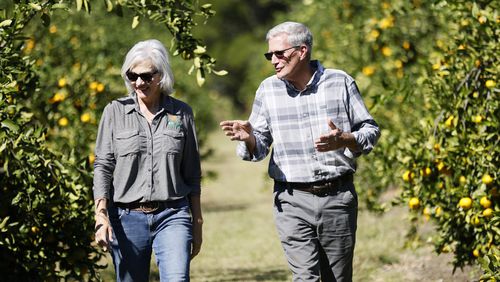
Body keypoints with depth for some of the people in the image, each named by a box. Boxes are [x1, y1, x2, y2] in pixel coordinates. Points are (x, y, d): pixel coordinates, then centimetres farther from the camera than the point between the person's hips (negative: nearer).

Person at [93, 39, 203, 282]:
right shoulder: (115, 112, 5)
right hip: (127, 217, 1)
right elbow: (102, 166, 3)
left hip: (172, 216, 0)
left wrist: (197, 223, 12)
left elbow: (192, 174, 12)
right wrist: (101, 215, -9)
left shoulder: (181, 113, 7)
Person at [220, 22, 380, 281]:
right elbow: (259, 147, 9)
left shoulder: (340, 82, 2)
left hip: (338, 197, 0)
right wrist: (248, 138, -15)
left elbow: (370, 131, 5)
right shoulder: (268, 89, 7)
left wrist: (343, 140, -16)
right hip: (293, 201, 0)